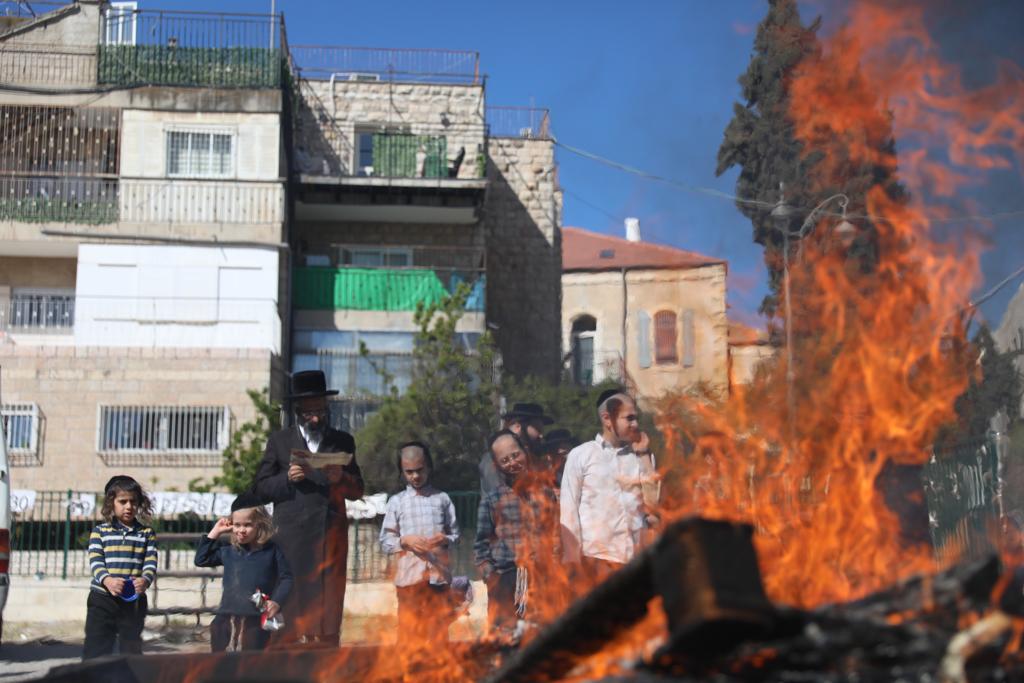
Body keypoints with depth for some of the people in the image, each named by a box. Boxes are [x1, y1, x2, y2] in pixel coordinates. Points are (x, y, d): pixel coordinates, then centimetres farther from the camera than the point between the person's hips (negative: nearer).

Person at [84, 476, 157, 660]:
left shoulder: (146, 533, 7)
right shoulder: (100, 531, 3)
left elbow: (150, 563, -2)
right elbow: (95, 562, -8)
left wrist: (145, 580, -25)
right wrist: (107, 580, -28)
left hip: (134, 601, 1)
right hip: (102, 598, -1)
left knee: (132, 651, 9)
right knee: (95, 650, -1)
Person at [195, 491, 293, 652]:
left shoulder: (271, 551, 0)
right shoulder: (228, 550, 11)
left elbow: (286, 578, 2)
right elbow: (201, 560, 17)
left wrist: (276, 602, -13)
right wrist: (214, 533, 11)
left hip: (256, 620, -4)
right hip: (227, 616, 4)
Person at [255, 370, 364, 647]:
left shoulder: (343, 441, 16)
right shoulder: (280, 440, 13)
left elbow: (357, 491, 14)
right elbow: (261, 489, 9)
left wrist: (341, 478, -6)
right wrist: (288, 478, -8)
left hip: (331, 534, 1)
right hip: (291, 536, -1)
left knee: (328, 604, -3)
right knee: (289, 607, -8)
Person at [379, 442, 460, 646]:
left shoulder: (442, 499, 7)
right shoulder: (397, 501, 6)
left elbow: (455, 534, 9)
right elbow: (385, 541, 4)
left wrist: (446, 539, -12)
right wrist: (405, 541, -14)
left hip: (439, 575, 1)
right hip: (409, 576, -1)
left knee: (440, 629, 7)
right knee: (409, 631, 3)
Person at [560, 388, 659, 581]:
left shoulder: (640, 456, 10)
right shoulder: (580, 455, 4)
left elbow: (653, 502, 1)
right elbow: (569, 509, 1)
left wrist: (644, 454, 1)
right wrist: (574, 560, -6)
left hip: (635, 556, 3)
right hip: (597, 557, -3)